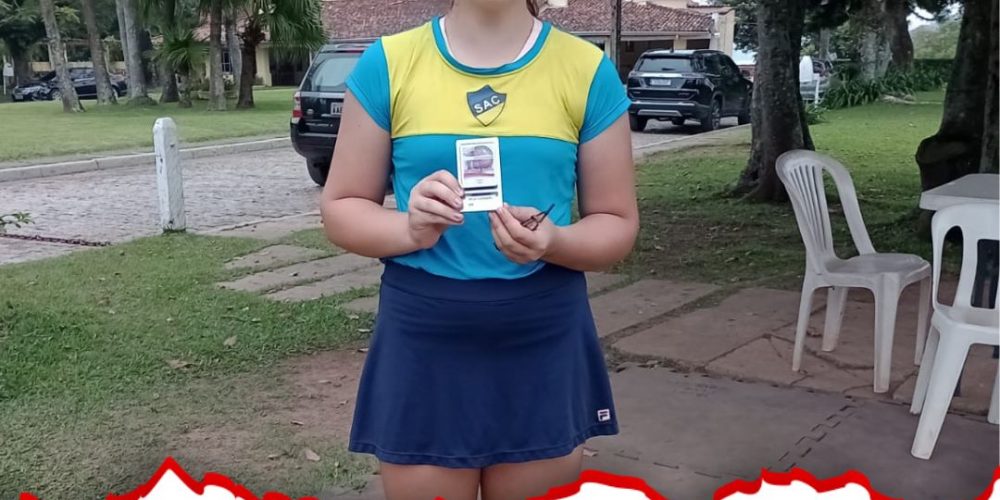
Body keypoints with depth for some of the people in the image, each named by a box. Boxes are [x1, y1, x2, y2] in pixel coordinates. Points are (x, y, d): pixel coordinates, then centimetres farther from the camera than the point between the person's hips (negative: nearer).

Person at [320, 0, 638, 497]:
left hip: (546, 342, 1)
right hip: (422, 342, 0)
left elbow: (617, 224, 2)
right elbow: (341, 208, 4)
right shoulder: (388, 63, -1)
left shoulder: (587, 69, -1)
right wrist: (410, 230, -16)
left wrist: (552, 242, -18)